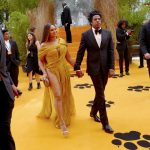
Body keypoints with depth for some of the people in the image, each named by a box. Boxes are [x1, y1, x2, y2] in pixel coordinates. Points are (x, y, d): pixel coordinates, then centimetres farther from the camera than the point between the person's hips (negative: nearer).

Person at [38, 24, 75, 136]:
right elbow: (40, 61, 0)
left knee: (65, 95, 15)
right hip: (52, 72, -5)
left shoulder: (62, 41, 6)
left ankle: (64, 115, 39)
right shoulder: (44, 46, -5)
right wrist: (44, 72, -14)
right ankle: (62, 123, -7)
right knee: (58, 96, -14)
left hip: (64, 71, 5)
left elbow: (68, 57, 10)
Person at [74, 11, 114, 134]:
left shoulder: (108, 33, 6)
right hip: (94, 68, -4)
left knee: (100, 93, 15)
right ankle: (105, 122, 6)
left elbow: (111, 51, 3)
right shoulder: (86, 35, -2)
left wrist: (111, 68, -5)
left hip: (105, 68, 4)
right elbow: (80, 52, -1)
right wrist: (77, 67, -6)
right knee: (101, 94, -3)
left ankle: (93, 112, 39)